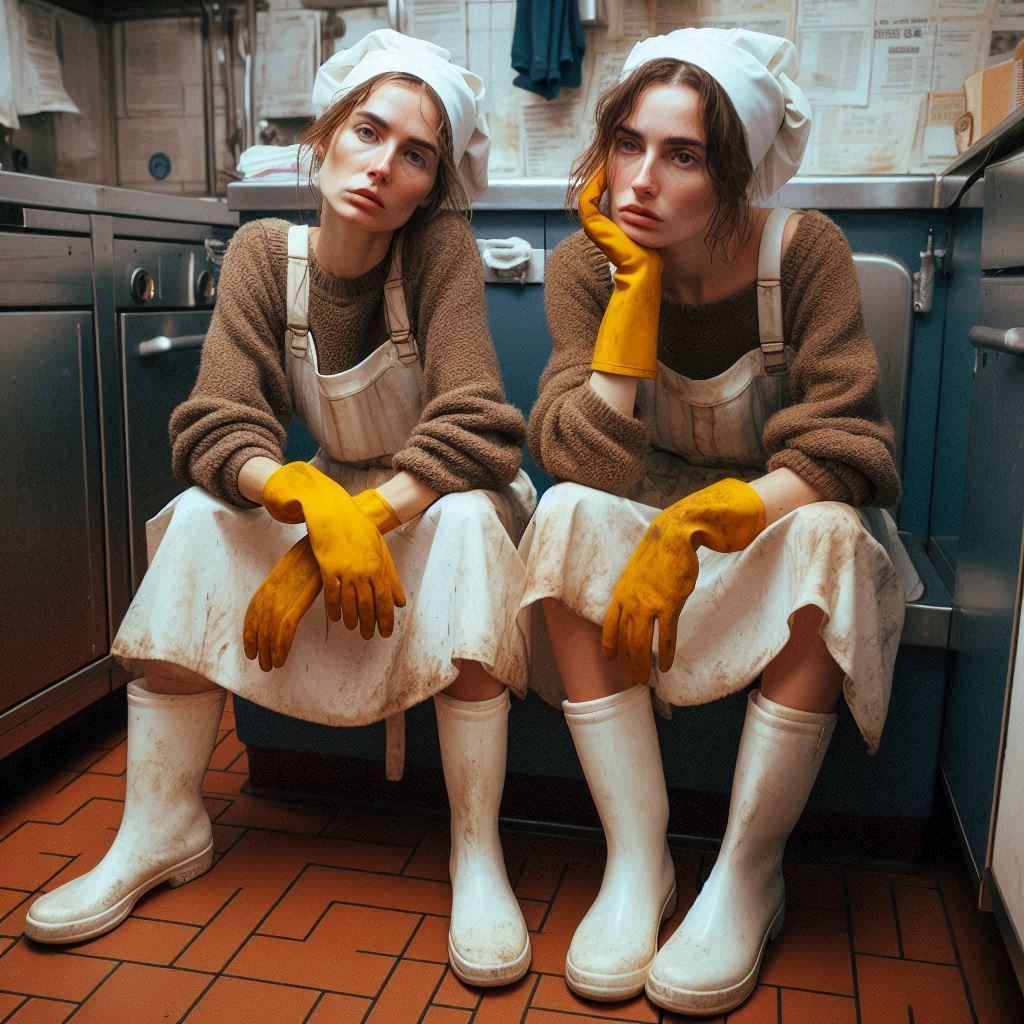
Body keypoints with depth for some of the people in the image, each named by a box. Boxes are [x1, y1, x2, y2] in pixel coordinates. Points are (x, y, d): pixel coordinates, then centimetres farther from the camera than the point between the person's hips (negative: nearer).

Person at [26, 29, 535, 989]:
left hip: (440, 503, -3)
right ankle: (160, 831, -10)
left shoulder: (440, 246, -19)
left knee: (467, 519, -35)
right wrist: (311, 501, -38)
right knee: (199, 518, -21)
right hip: (330, 493, 3)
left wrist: (339, 538, -35)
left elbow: (475, 429, -28)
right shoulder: (264, 253, -11)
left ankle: (477, 854, -27)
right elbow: (212, 425, -17)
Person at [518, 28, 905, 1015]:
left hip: (777, 544, -1)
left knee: (827, 535, -33)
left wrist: (699, 521, -36)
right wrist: (639, 281, -24)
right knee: (567, 514, -28)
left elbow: (841, 452, -22)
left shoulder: (803, 251, -16)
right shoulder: (587, 266, -10)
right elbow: (589, 461, -21)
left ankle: (748, 872, -18)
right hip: (642, 543, 2)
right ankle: (635, 861, -21)